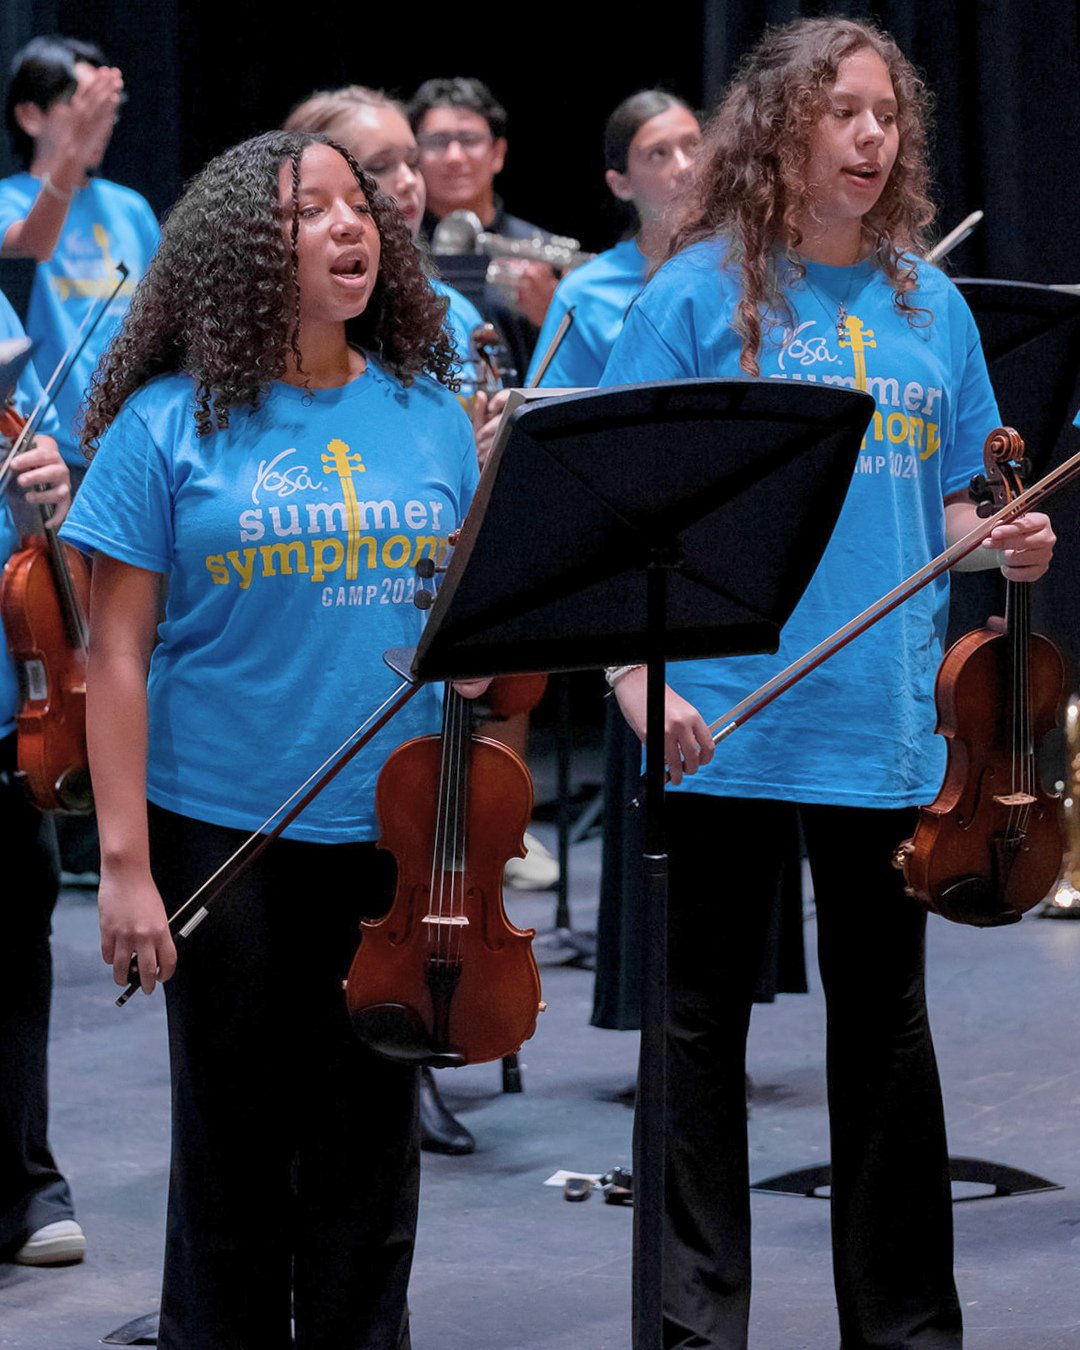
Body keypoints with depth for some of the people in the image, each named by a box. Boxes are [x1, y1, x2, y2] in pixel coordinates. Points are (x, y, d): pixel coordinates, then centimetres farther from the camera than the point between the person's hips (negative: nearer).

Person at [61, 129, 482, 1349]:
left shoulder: (431, 416, 6)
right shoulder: (171, 426, -4)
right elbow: (117, 656, -5)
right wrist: (125, 862, -10)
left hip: (395, 836, 3)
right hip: (224, 832, -3)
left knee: (370, 1143, 9)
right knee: (234, 1147, 7)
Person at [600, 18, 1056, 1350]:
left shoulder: (926, 304, 9)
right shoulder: (700, 293, -4)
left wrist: (1000, 545, -6)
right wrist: (636, 678, -17)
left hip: (886, 718, 4)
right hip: (725, 722, -4)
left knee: (884, 1015, 11)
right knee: (701, 1018, 4)